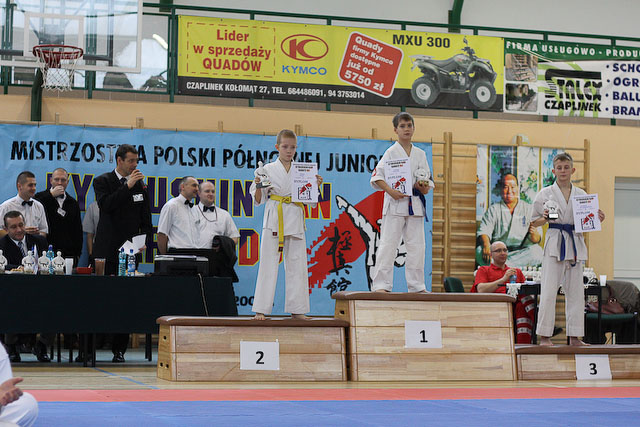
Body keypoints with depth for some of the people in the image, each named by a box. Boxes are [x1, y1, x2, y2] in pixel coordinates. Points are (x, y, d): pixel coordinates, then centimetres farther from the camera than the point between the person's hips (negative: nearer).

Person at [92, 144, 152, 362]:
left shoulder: (140, 185, 13)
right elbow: (105, 204, -15)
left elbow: (146, 218, 15)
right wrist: (128, 186, -18)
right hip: (107, 250, -2)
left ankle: (119, 349, 2)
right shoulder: (102, 181, 4)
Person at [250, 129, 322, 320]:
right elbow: (259, 200, 4)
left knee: (296, 263, 3)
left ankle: (296, 309, 10)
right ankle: (260, 309, -1)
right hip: (274, 218, -3)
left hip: (295, 219, 3)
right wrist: (258, 186, -15)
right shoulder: (268, 169, 3)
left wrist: (316, 185, -2)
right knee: (268, 262, -5)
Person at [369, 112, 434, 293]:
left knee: (416, 245, 5)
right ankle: (381, 284, -4)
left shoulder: (420, 154, 13)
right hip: (395, 203, -4)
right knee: (388, 244, -7)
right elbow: (377, 177, -6)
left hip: (415, 205, 4)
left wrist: (423, 187, -5)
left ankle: (416, 285, 12)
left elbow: (428, 186, 16)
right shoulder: (391, 152, -1)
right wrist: (390, 191, -19)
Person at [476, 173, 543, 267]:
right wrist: (486, 245, -24)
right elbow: (483, 231, -1)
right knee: (479, 251, -29)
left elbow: (537, 240, 4)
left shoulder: (528, 209, 12)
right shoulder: (493, 209, 13)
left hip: (522, 252, 0)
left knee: (537, 251, -32)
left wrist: (534, 234, -23)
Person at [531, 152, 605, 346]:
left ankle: (575, 336, 10)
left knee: (575, 291, 5)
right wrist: (545, 218, -15)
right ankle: (544, 336, -4)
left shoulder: (581, 194, 12)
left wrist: (598, 219, -2)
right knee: (549, 291, -9)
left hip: (575, 243, 4)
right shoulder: (545, 194, 2)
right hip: (554, 243, -4)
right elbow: (534, 223, 6)